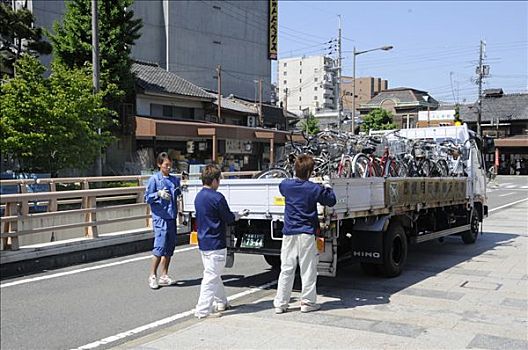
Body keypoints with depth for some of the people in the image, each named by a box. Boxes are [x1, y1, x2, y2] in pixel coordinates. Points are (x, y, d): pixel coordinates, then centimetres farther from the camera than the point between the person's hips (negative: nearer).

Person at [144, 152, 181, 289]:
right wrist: (159, 194, -21)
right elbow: (147, 198, -5)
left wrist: (180, 191, 3)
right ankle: (152, 275, 4)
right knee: (160, 246, -10)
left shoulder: (175, 179, 12)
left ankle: (164, 275, 19)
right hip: (160, 217, -6)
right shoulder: (154, 179, -4)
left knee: (170, 247, 8)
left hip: (172, 217, 6)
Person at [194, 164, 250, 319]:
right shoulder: (217, 197, -17)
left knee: (214, 275, 20)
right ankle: (202, 310, -2)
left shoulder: (198, 197, 10)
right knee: (211, 277, -3)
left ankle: (221, 302, 33)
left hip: (203, 242, 9)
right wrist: (239, 215, 11)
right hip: (215, 244, -9)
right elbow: (228, 219, -11)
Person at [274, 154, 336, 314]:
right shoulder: (314, 188, -9)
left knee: (286, 269, 8)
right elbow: (331, 201, 5)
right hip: (307, 234, -3)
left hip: (289, 233, 3)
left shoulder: (286, 185, 0)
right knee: (308, 269, 7)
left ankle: (280, 303, 10)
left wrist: (296, 177, 27)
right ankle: (307, 302, 12)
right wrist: (327, 185, 18)